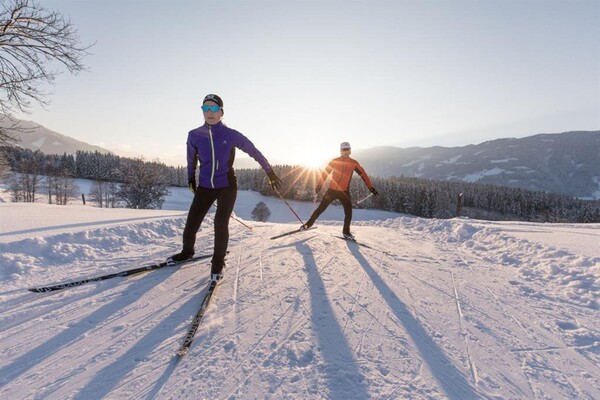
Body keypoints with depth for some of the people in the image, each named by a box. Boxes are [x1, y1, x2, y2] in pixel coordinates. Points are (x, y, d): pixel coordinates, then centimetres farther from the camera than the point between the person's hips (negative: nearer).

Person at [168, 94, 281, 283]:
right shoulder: (194, 135, -3)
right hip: (205, 186, 3)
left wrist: (270, 172, 5)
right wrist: (191, 178, 27)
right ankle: (187, 252, 34)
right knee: (191, 224, 2)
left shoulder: (231, 135, -9)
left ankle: (218, 263, 9)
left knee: (220, 223, -13)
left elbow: (254, 152, 0)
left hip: (227, 186, -2)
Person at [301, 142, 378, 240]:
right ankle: (309, 223, 18)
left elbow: (363, 174, 2)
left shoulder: (354, 163, 2)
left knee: (348, 212, -7)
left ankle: (346, 231, 11)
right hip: (332, 190, -1)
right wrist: (319, 185, 3)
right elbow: (325, 173, 4)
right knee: (321, 208, 2)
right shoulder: (335, 161, 0)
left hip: (344, 191, 1)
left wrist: (371, 187, -2)